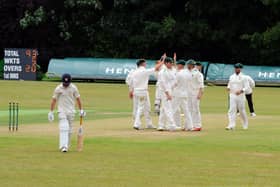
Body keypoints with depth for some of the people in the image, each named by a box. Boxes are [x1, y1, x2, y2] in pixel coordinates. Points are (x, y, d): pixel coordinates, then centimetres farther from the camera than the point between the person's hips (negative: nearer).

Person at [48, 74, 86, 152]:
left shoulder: (73, 88, -1)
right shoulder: (58, 89, -6)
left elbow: (78, 99, 7)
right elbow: (54, 100, -1)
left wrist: (81, 110, 6)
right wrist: (51, 112, -3)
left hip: (71, 111, 3)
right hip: (62, 111, -3)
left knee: (69, 130, 7)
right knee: (64, 128, -16)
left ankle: (67, 146, 19)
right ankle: (63, 146, -22)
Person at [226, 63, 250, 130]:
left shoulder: (243, 77, -4)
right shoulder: (231, 77, 11)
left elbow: (247, 87, -8)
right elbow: (229, 85, 20)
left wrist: (241, 91, -24)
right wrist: (228, 88, -4)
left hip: (240, 96, -4)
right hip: (232, 96, 4)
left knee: (242, 111, 4)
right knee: (232, 110, -9)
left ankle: (245, 125, 24)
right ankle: (231, 125, -15)